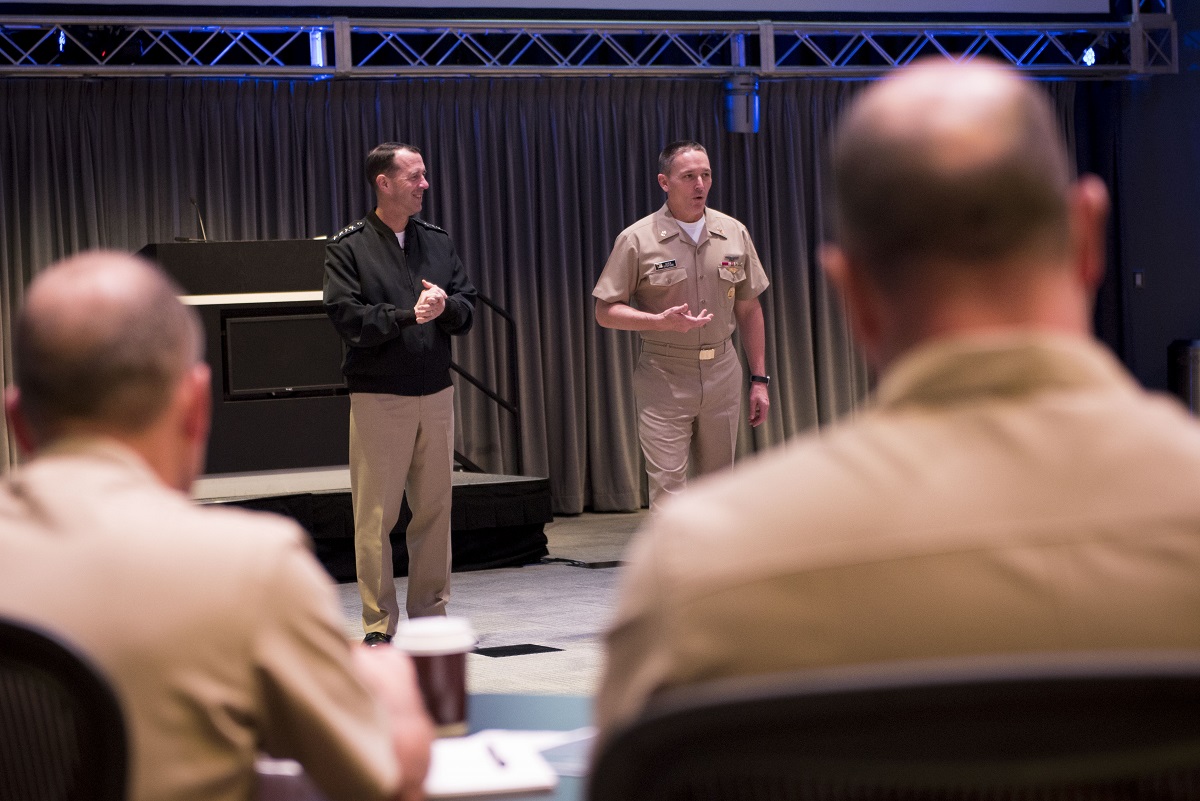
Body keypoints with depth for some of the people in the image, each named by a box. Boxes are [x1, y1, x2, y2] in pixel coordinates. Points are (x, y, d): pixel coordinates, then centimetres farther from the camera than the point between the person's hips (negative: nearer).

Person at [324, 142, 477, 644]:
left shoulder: (437, 241, 14)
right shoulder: (348, 248, -1)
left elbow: (467, 311, 10)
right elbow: (347, 318, -11)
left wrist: (445, 305, -12)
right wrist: (409, 314, -17)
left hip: (436, 394, 5)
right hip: (378, 396, -5)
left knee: (434, 509, 8)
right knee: (376, 515, -4)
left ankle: (430, 614, 18)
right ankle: (379, 626, 3)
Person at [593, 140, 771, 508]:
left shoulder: (735, 233, 6)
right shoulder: (637, 240, -6)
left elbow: (749, 309, 12)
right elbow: (605, 312, -4)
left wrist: (759, 379, 9)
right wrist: (662, 321, -20)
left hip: (722, 371, 4)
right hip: (664, 378, -4)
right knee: (667, 488, -8)